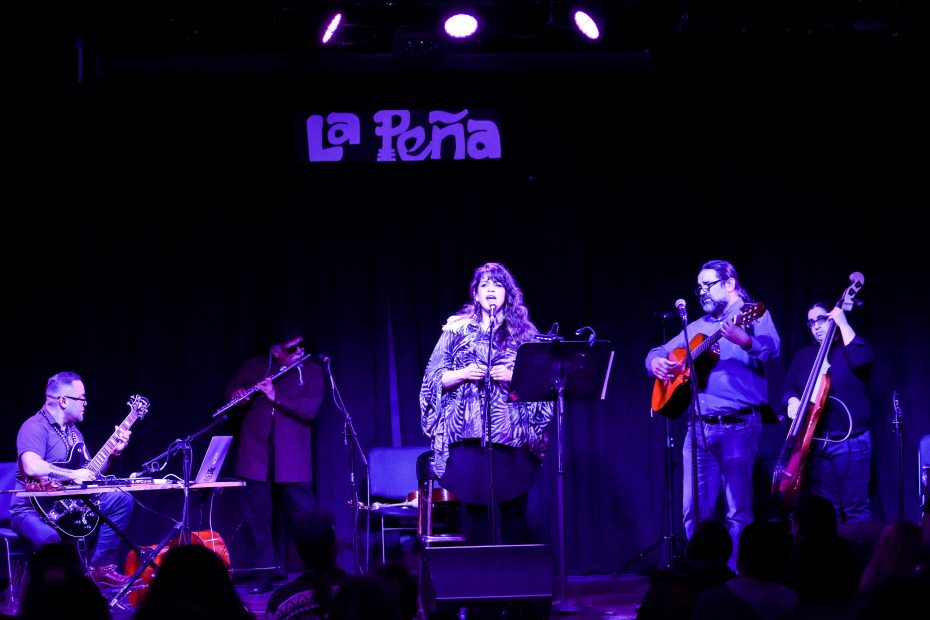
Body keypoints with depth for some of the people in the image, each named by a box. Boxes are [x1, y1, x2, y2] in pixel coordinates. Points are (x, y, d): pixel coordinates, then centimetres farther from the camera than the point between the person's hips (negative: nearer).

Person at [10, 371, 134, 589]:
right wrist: (73, 475, -25)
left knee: (121, 501, -2)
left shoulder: (72, 430, 16)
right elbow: (32, 467, -32)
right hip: (34, 509, -9)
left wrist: (113, 452, 7)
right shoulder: (35, 428, -14)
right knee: (49, 538, -41)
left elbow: (88, 472, 21)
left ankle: (101, 567, 0)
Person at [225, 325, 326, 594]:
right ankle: (263, 574, 8)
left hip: (292, 458, -2)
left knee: (305, 516, -2)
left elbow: (310, 409, -9)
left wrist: (276, 396, -20)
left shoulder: (312, 371, 2)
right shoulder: (253, 366, 8)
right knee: (256, 517, 1)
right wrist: (236, 394, -8)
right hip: (255, 456, 2)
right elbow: (231, 389, 17)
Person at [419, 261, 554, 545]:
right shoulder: (457, 329, 11)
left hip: (512, 434, 0)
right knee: (475, 509, -3)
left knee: (514, 510, -2)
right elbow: (435, 378, 9)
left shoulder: (525, 333, 12)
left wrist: (513, 376, -9)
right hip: (468, 434, 0)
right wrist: (463, 374, -9)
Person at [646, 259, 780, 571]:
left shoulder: (753, 315, 2)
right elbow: (659, 351, 27)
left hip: (738, 426, -6)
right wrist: (656, 362, 3)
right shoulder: (697, 327, 21)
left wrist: (744, 340, -35)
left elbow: (772, 349, -16)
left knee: (738, 510, -7)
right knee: (694, 510, 5)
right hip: (699, 427, 6)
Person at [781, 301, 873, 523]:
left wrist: (843, 323, -13)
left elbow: (860, 360, -20)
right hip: (814, 443, 5)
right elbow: (789, 387, 15)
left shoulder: (853, 346, 3)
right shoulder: (804, 355, 17)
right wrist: (792, 400, -8)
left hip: (850, 442, -5)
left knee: (855, 507, -7)